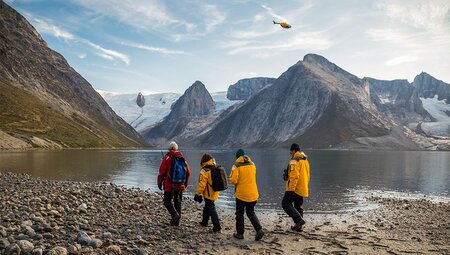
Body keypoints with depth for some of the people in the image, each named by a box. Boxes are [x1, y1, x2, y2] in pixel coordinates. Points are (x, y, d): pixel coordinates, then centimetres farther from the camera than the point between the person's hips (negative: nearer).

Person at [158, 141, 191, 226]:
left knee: (167, 201, 7)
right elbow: (188, 172, 8)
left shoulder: (167, 158, -6)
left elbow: (162, 171, -8)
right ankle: (176, 222, 16)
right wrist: (185, 184, 18)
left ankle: (175, 214, -16)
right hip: (180, 185, 4)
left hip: (169, 185, -4)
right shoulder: (182, 158, 6)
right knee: (178, 202, 13)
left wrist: (159, 183, 2)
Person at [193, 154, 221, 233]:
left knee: (211, 209, -4)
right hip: (215, 193, 9)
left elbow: (202, 184, -20)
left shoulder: (205, 171, -18)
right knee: (207, 207, 24)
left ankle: (217, 227, -6)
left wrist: (197, 193, -12)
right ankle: (204, 222, 40)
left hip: (209, 194, -9)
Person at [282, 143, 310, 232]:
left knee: (286, 204, -4)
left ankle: (299, 220, -14)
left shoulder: (294, 161, -15)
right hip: (303, 189, 9)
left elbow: (294, 176, -23)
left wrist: (291, 189, -22)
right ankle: (298, 226, 20)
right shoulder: (305, 160, 15)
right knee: (298, 207, 16)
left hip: (295, 188, -9)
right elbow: (307, 176, 22)